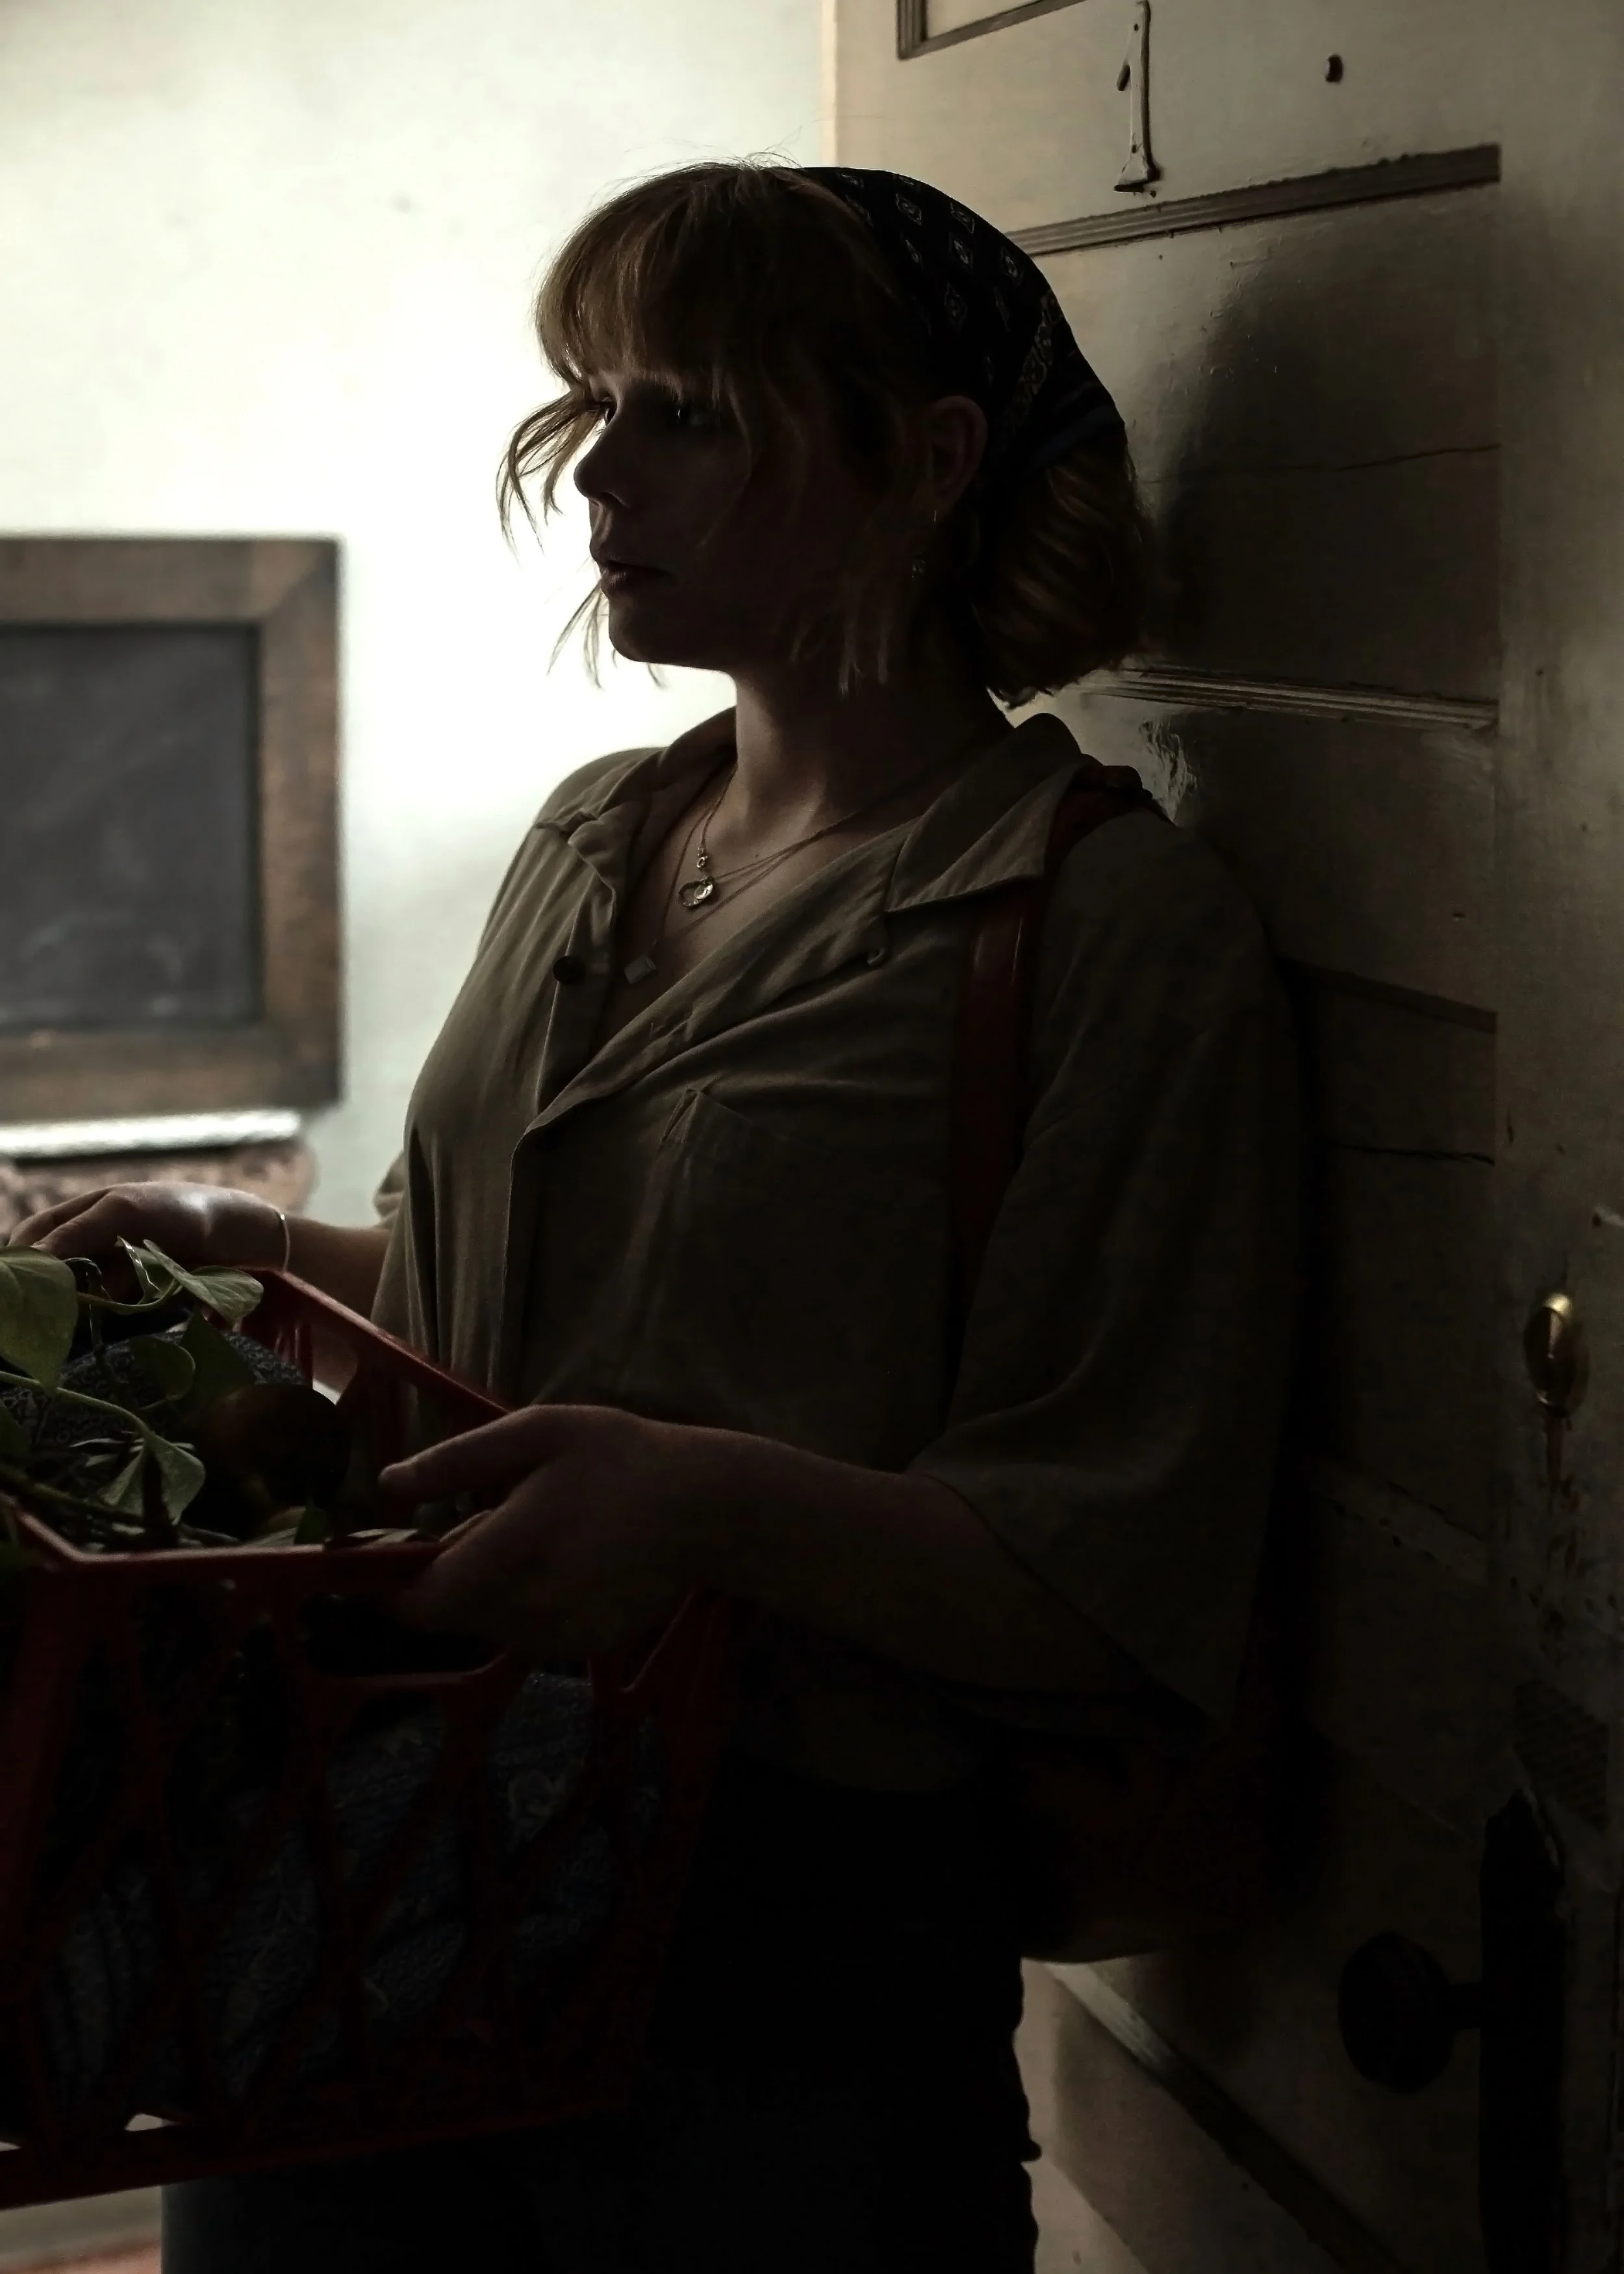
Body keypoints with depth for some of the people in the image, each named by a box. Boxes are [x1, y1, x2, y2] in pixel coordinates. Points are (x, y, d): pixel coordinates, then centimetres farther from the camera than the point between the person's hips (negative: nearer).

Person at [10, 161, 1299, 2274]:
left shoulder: (1120, 924, -13)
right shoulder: (598, 835, 9)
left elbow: (1116, 1597, -17)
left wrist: (721, 1504, -31)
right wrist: (249, 1244, 6)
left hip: (794, 1953, -6)